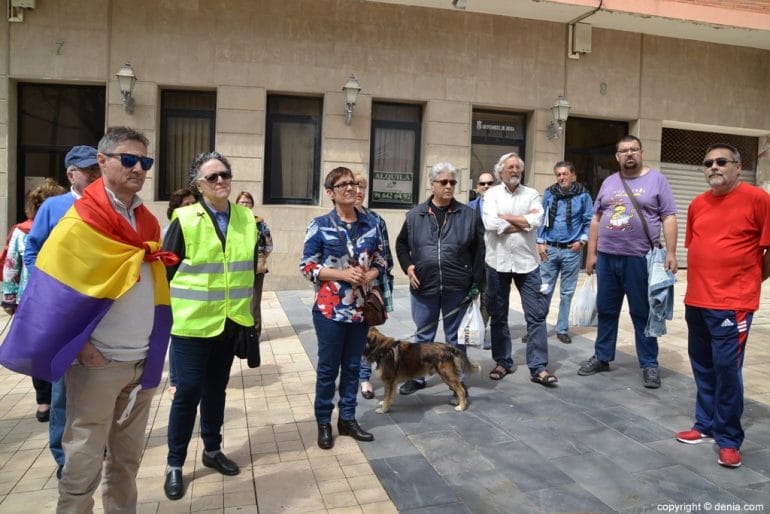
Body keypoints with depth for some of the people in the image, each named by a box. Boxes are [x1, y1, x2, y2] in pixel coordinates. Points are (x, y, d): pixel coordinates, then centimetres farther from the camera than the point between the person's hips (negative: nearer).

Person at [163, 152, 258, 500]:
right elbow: (166, 269, -7)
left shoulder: (247, 219, 4)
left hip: (230, 320, 4)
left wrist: (251, 311, 9)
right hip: (192, 321, -4)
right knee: (188, 391, 0)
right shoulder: (185, 219, -9)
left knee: (216, 388, 17)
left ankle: (212, 450, 33)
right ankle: (174, 464, 18)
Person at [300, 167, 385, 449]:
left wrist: (369, 275, -11)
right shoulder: (320, 225, -6)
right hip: (330, 309, -4)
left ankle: (347, 419, 28)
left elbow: (381, 262, 11)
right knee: (328, 368, 6)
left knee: (353, 366, 14)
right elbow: (307, 266, -7)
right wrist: (342, 274, -17)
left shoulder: (371, 224, 4)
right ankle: (323, 422, 21)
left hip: (361, 308, 4)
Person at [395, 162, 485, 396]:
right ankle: (417, 377, 32)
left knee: (456, 337, 11)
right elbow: (401, 243, 15)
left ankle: (458, 381, 26)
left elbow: (478, 251, 1)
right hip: (423, 287, 1)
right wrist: (408, 266, 0)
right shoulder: (415, 215, 2)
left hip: (457, 288, -1)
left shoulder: (469, 215, -1)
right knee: (423, 336, 15)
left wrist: (476, 284, -2)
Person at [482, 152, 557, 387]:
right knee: (498, 316, 9)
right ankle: (502, 361, 24)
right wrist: (524, 221, -10)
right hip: (498, 261, 0)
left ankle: (538, 367, 6)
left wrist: (505, 217, -10)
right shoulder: (491, 194, 2)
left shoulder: (531, 194, 6)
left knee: (536, 315, -1)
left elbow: (536, 221, -13)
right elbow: (491, 223, -15)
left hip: (527, 261, 1)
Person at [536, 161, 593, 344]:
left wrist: (582, 240, -9)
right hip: (550, 249, 1)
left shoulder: (583, 195, -2)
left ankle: (562, 329, 20)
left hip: (572, 250, -1)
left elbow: (589, 222, 2)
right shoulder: (549, 194, 2)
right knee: (544, 290, 3)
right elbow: (541, 219, 5)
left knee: (567, 292, 9)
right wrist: (540, 242, -1)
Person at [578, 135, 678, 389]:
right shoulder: (608, 182, 12)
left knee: (642, 313, 4)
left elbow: (668, 217, -3)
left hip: (640, 259, -4)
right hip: (607, 257, 4)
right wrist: (591, 253, 9)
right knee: (606, 310, 12)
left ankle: (649, 364, 15)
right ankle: (602, 357, 24)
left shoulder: (656, 179, 2)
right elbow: (596, 219, 13)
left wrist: (671, 252, -11)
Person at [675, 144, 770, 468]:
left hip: (732, 303, -6)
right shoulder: (697, 205, 10)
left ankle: (729, 439, 12)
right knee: (703, 367, 14)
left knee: (727, 368, -3)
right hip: (696, 301, 6)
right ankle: (706, 425, 28)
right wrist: (700, 283, 15)